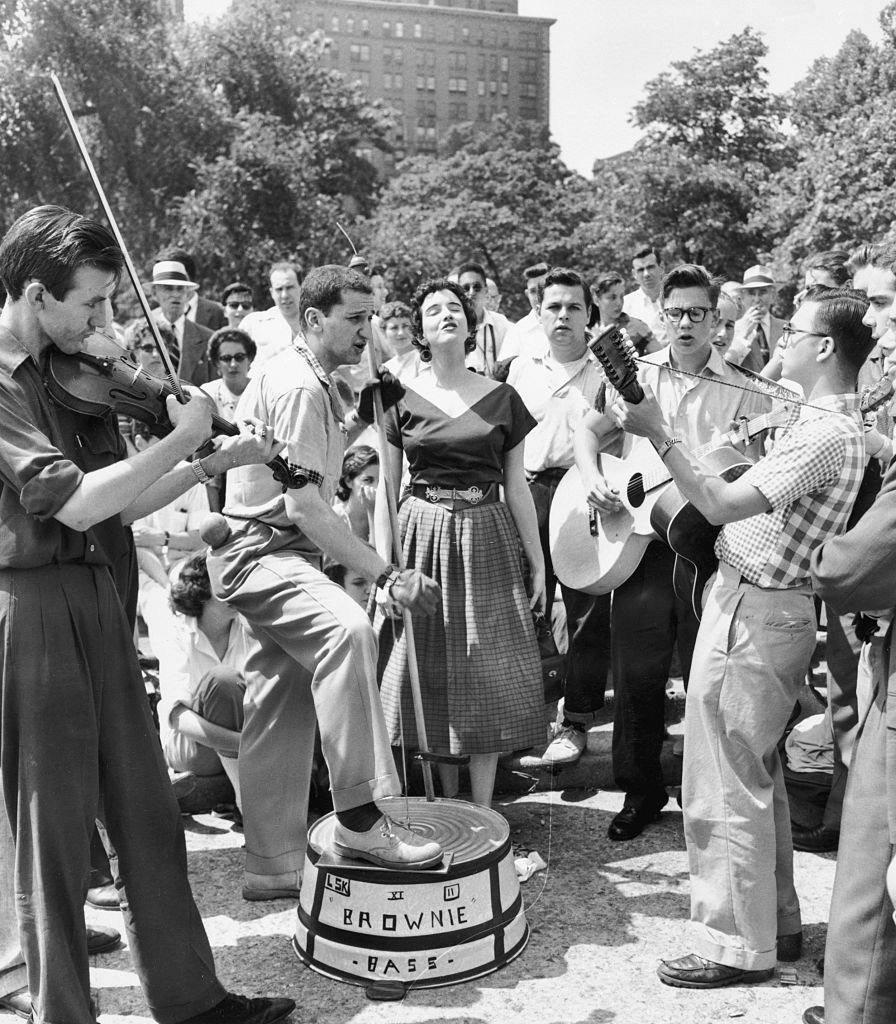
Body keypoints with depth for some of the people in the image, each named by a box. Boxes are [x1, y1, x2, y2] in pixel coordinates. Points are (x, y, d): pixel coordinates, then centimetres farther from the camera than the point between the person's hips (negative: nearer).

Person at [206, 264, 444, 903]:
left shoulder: (309, 380, 17)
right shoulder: (297, 386, -16)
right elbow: (304, 504, -25)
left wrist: (361, 421, 12)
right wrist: (387, 575, -27)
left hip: (279, 555, 11)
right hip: (261, 551, -11)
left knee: (284, 716, 11)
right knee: (348, 630, -36)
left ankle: (274, 866, 20)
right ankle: (361, 819, -36)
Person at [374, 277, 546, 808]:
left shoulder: (502, 398, 4)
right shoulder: (402, 400, 2)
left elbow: (517, 487, 7)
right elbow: (386, 491, 3)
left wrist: (538, 562, 6)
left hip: (488, 540, 0)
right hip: (424, 535, 0)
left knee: (488, 677, 1)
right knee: (431, 674, 5)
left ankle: (483, 808, 12)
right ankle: (446, 804, 22)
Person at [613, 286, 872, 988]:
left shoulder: (825, 434, -21)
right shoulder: (832, 421, 11)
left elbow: (720, 504, -25)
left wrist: (659, 432, -20)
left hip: (755, 613, -10)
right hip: (759, 604, 10)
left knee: (725, 785, 0)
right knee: (758, 777, 20)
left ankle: (738, 946, 14)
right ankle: (776, 923, 34)